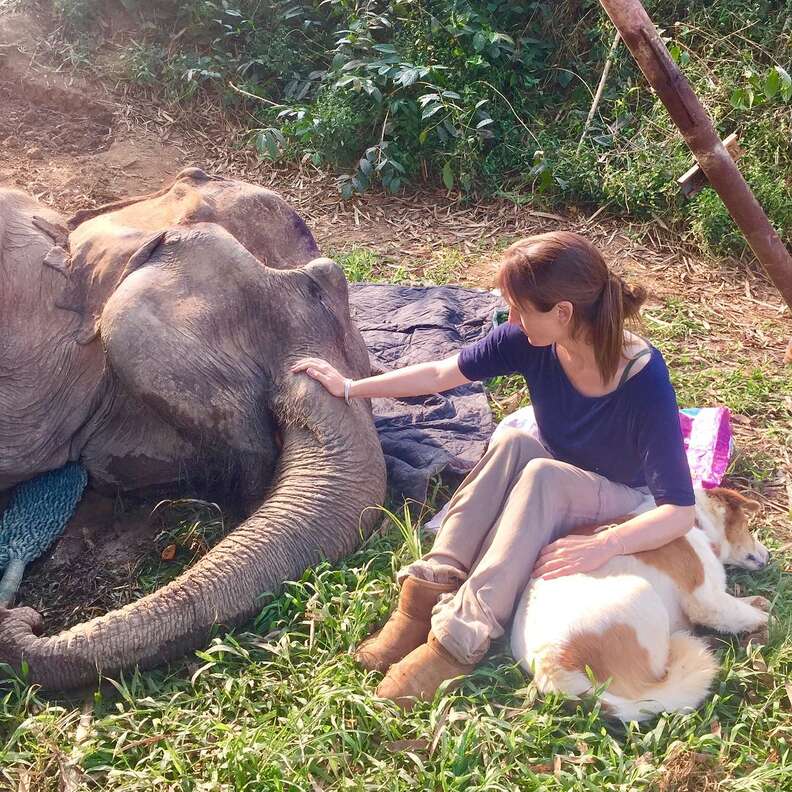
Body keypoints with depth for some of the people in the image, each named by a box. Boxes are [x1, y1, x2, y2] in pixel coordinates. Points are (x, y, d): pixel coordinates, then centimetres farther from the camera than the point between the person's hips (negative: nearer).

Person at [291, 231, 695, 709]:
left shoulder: (644, 380, -30)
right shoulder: (528, 343, -17)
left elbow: (680, 511, -31)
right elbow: (440, 375, -5)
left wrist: (602, 547, -45)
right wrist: (350, 388, -1)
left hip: (624, 514, -4)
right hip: (552, 499, 4)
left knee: (541, 473, -34)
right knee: (514, 444, -29)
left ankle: (463, 634, -38)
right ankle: (431, 592, -31)